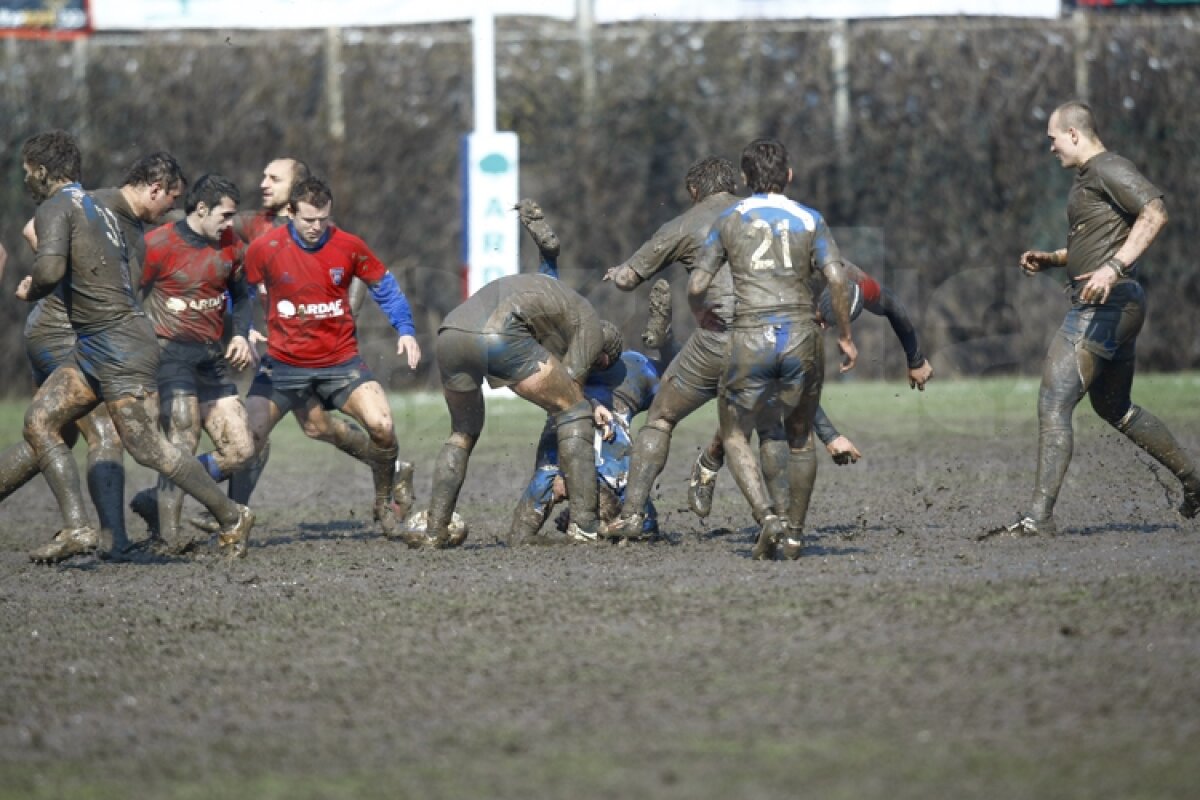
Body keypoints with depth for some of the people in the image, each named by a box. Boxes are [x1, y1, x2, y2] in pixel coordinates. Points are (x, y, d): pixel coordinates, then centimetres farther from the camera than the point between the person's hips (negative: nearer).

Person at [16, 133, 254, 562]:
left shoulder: (56, 207, -10)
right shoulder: (97, 208, 20)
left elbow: (49, 269, -24)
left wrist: (31, 291, -6)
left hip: (117, 345, -10)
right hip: (94, 348, 10)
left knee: (146, 447, -9)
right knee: (39, 421, 3)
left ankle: (232, 518, 2)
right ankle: (77, 527, -4)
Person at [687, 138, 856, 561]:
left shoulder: (729, 220, 7)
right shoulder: (809, 220, 6)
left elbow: (696, 285, 6)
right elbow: (838, 280, -5)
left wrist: (701, 314, 28)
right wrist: (845, 336, 6)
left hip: (749, 338, -1)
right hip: (801, 337, 1)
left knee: (734, 434, 14)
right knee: (800, 435, 22)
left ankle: (766, 514, -9)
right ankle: (795, 533, 19)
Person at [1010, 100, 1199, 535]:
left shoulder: (1108, 170, -12)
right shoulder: (1088, 177, 20)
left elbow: (1155, 213, -27)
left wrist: (1113, 268, -35)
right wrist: (1050, 260, 18)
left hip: (1106, 305, -11)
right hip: (1110, 308, 11)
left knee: (1053, 403, -15)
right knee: (1114, 407, 23)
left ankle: (1040, 515, -19)